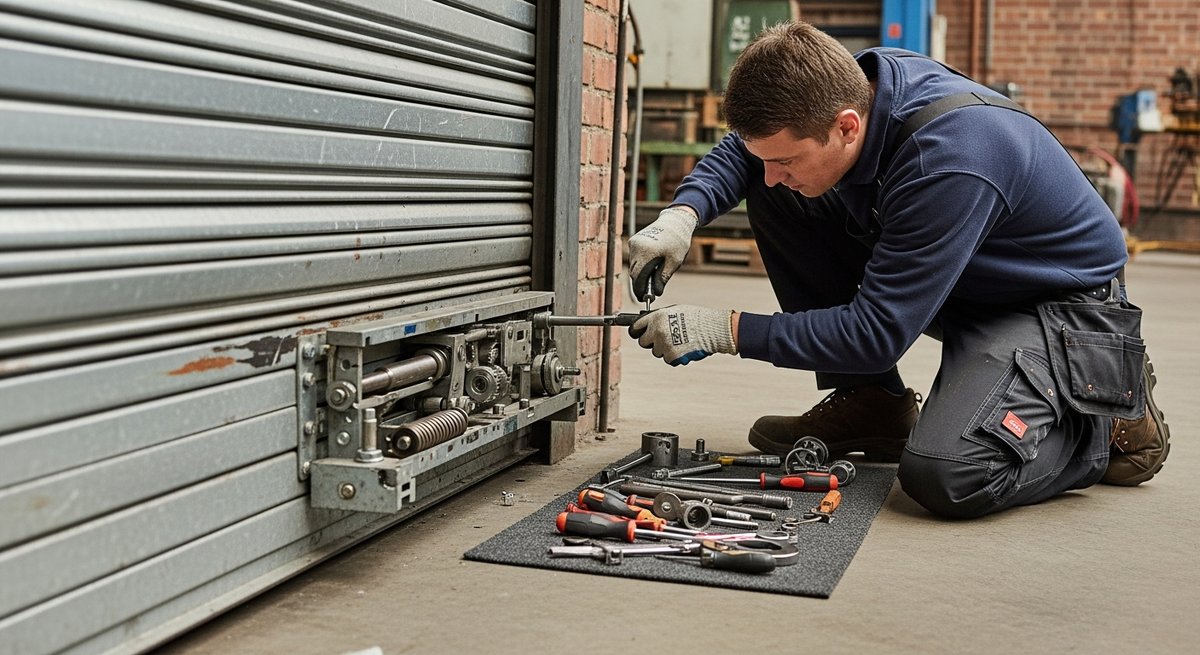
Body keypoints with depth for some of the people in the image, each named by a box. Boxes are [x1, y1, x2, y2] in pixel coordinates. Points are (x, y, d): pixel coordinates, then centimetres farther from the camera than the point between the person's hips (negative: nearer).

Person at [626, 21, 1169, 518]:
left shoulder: (948, 161, -36)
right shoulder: (849, 83, -14)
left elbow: (877, 332, -30)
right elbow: (739, 149, 6)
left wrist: (726, 330, -27)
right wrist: (682, 215, -14)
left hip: (1064, 307, -8)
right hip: (960, 291, 8)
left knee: (943, 476, -33)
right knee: (776, 202, -5)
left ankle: (1112, 424, -2)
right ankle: (871, 406, 5)